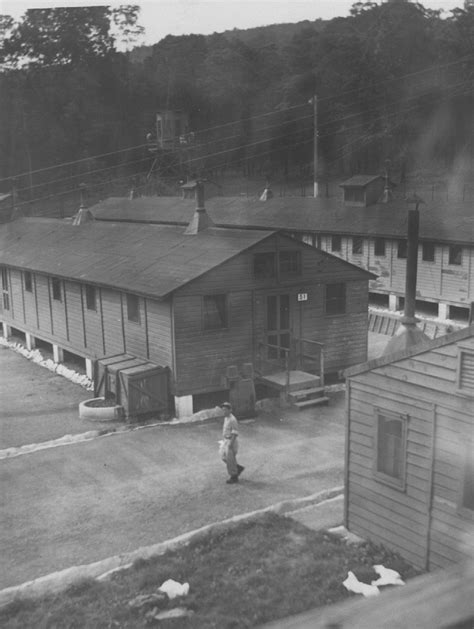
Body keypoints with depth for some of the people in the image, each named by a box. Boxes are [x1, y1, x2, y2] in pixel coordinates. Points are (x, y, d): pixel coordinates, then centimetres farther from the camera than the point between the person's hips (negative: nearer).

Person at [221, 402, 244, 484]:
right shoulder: (226, 418, 11)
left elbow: (235, 433, -21)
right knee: (225, 458, 13)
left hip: (232, 441, -10)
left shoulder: (232, 420, -19)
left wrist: (231, 443, -24)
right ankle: (238, 468, 26)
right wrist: (224, 441, 20)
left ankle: (234, 477, 9)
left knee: (230, 459, -3)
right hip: (226, 441, 10)